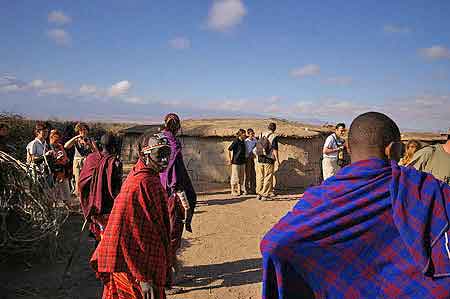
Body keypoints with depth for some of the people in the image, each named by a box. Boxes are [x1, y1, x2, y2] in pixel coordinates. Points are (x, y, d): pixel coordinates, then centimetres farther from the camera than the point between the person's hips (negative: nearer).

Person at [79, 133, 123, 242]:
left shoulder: (91, 158, -6)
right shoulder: (115, 162, -20)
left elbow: (82, 181, 3)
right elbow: (117, 187, -19)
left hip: (92, 200, 5)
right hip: (107, 203, -5)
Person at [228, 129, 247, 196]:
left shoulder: (243, 141, 9)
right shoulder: (236, 141, -13)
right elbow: (229, 150, -15)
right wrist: (230, 160, -12)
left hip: (242, 162, 7)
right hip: (236, 162, -7)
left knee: (241, 177, 12)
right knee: (235, 177, 1)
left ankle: (239, 190, 23)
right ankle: (233, 191, 11)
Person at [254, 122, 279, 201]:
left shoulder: (262, 135, 11)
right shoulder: (274, 137, -6)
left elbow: (257, 146, 16)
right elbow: (275, 149, -11)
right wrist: (277, 160, -7)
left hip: (259, 159, 5)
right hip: (268, 160, -5)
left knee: (260, 177, 11)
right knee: (268, 178, 2)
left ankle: (258, 194, 16)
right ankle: (265, 195, 2)